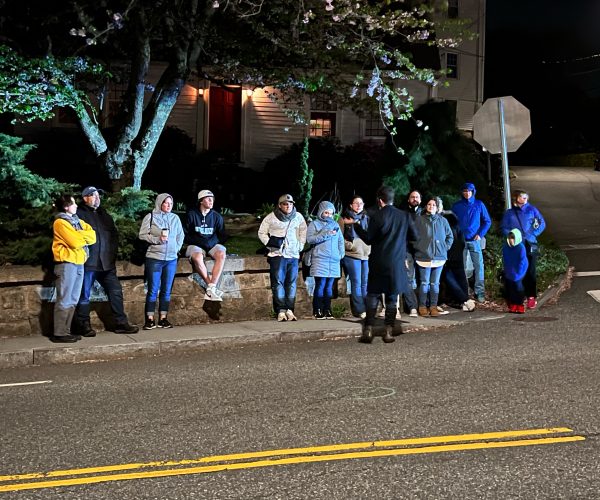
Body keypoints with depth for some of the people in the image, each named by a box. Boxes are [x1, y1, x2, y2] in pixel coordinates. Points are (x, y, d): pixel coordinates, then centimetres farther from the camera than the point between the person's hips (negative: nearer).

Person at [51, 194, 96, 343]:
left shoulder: (77, 221, 18)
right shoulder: (60, 222, -8)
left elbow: (92, 236, 6)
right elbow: (75, 242, -17)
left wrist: (79, 236, -10)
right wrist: (85, 236, 2)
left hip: (79, 263, 8)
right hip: (67, 263, -8)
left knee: (73, 301, 9)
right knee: (65, 300, -9)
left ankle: (66, 331, 13)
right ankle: (59, 333, -7)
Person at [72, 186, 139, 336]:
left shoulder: (104, 215, 18)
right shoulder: (79, 214, -4)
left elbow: (114, 234, 23)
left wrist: (113, 253, 12)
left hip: (106, 262, 6)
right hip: (88, 262, -6)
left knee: (116, 291, 5)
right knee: (84, 296, 1)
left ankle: (121, 323, 12)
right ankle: (83, 325, 11)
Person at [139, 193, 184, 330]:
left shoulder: (175, 218, 10)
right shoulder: (151, 217, -1)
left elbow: (180, 235, 17)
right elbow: (142, 234, -4)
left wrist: (177, 248, 5)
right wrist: (157, 239, -15)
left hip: (171, 258, 4)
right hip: (154, 258, -4)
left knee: (167, 290, 6)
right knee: (153, 290, -2)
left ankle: (163, 318, 11)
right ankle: (150, 319, 2)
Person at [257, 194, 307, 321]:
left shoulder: (298, 217, 9)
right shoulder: (271, 217, 0)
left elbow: (303, 232, 23)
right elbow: (262, 233, 8)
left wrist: (300, 246, 12)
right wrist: (269, 243, -4)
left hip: (293, 254, 3)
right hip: (277, 254, -3)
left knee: (291, 283, 2)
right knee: (278, 282, -8)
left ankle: (289, 310, 5)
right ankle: (281, 311, -8)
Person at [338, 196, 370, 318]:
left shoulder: (366, 218, 15)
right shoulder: (344, 219, 1)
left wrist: (370, 248, 9)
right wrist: (349, 245, -12)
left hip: (366, 255, 5)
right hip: (352, 255, -5)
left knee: (365, 283, 8)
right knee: (356, 283, -6)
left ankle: (366, 309, 15)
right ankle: (359, 310, -1)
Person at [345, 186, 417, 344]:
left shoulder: (376, 217, -9)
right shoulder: (405, 216, 0)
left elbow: (368, 239, -3)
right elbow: (414, 236, 8)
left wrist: (355, 225, 6)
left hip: (378, 264, -2)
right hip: (397, 264, 2)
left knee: (372, 296, 6)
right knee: (392, 298, 8)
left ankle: (368, 331, 0)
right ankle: (389, 332, 5)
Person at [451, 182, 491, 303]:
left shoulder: (479, 204, 5)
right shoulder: (456, 206, 6)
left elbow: (487, 221, 8)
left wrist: (480, 234, -4)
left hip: (475, 240, -1)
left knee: (479, 265, -9)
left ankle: (479, 292, -6)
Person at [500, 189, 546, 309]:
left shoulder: (531, 210, 7)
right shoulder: (509, 213, 10)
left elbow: (542, 223, 9)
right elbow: (503, 228, 11)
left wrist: (533, 234, -3)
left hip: (530, 244, -1)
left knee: (530, 271, -5)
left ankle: (532, 297, -1)